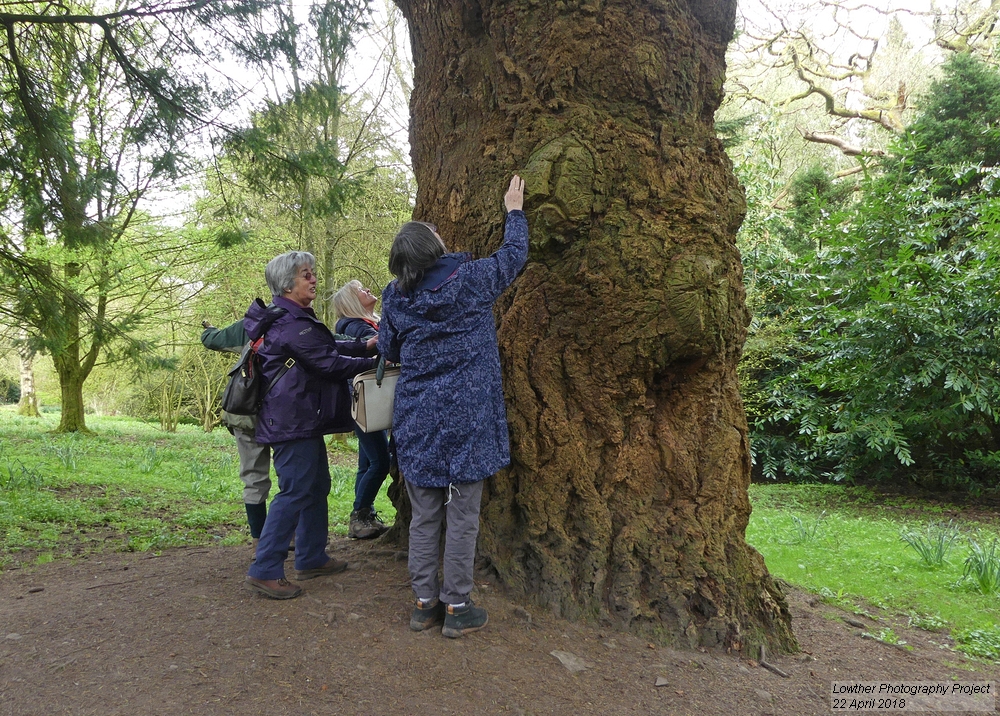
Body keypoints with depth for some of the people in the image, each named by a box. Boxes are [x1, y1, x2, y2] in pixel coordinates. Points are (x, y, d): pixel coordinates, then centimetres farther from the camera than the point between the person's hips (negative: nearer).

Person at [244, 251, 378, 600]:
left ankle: (312, 558, 28)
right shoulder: (293, 325, -20)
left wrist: (364, 346, 11)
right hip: (292, 420, -11)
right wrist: (374, 363, -7)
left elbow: (328, 347, 22)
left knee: (317, 486, 17)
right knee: (295, 492, -8)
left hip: (303, 418, 11)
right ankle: (264, 571, -1)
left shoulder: (297, 318, 15)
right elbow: (330, 363, -18)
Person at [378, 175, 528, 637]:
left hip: (416, 420, 4)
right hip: (466, 417, -4)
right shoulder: (470, 280, -8)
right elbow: (513, 254, 9)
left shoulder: (395, 298, 2)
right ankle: (457, 608, 13)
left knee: (424, 516, 12)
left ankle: (425, 603, 22)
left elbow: (388, 352, 14)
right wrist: (514, 210, 24)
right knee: (462, 517, 5)